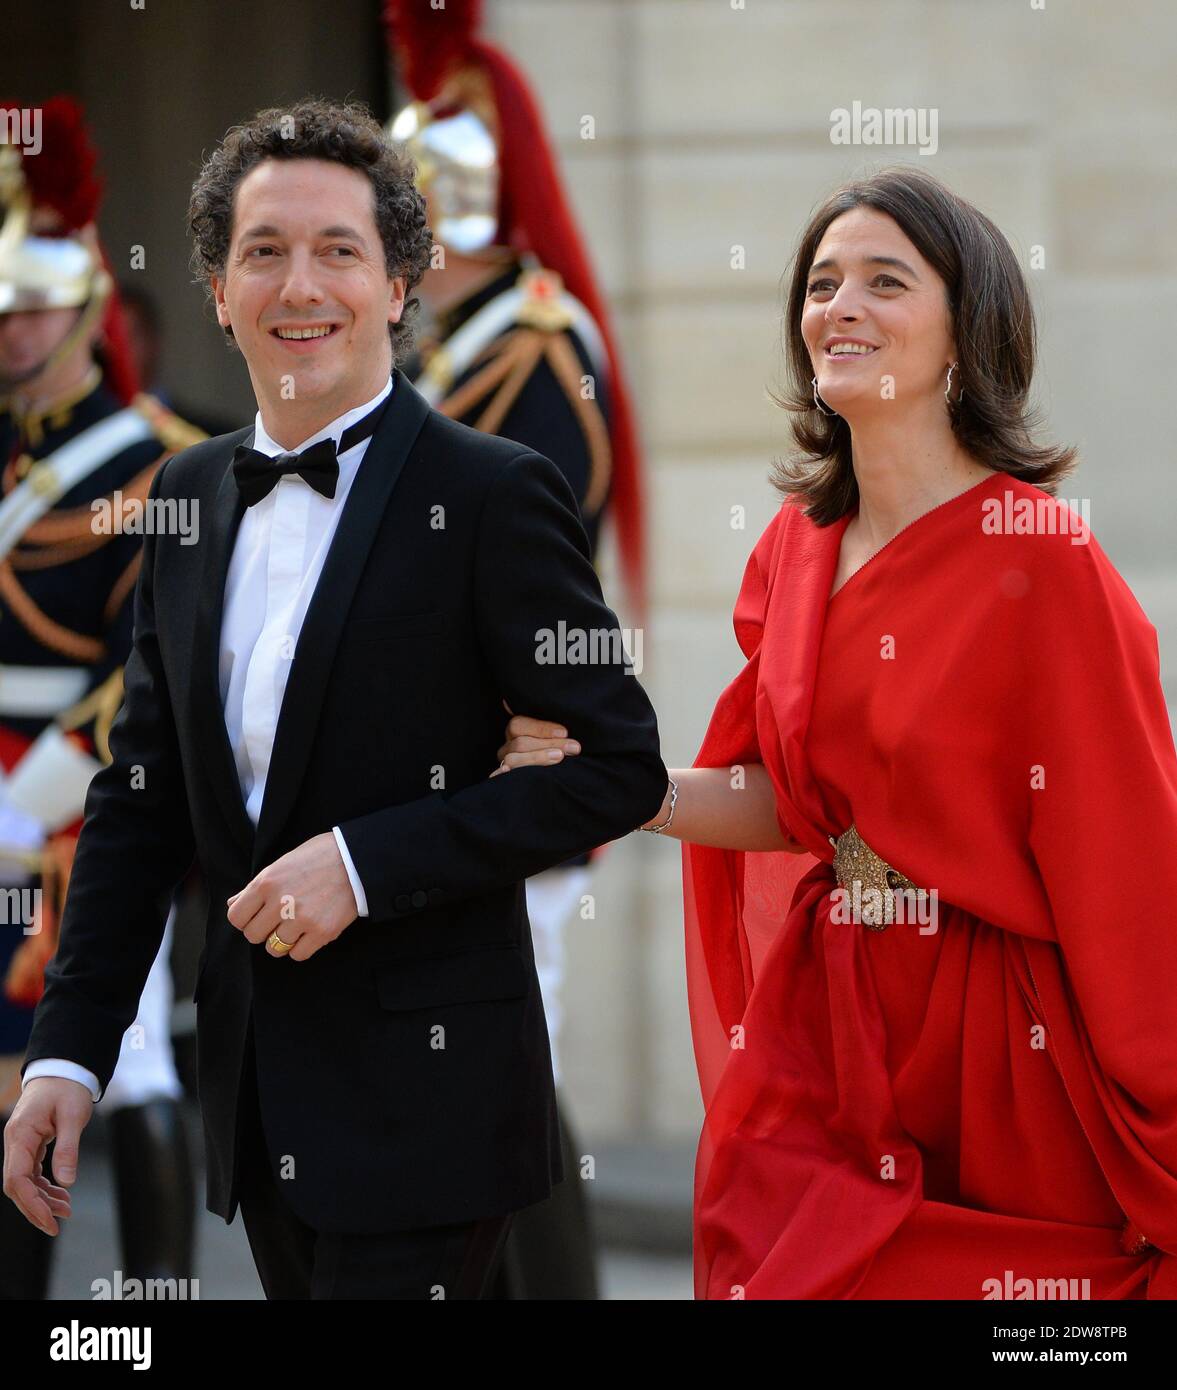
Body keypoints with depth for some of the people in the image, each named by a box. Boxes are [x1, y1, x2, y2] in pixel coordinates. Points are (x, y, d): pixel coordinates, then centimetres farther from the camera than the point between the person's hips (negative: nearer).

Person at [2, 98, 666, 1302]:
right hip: (258, 1096, 6)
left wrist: (367, 862, -18)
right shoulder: (193, 496, 10)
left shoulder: (493, 497, -9)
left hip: (421, 1098, -6)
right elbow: (140, 796, 13)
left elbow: (619, 768, -11)